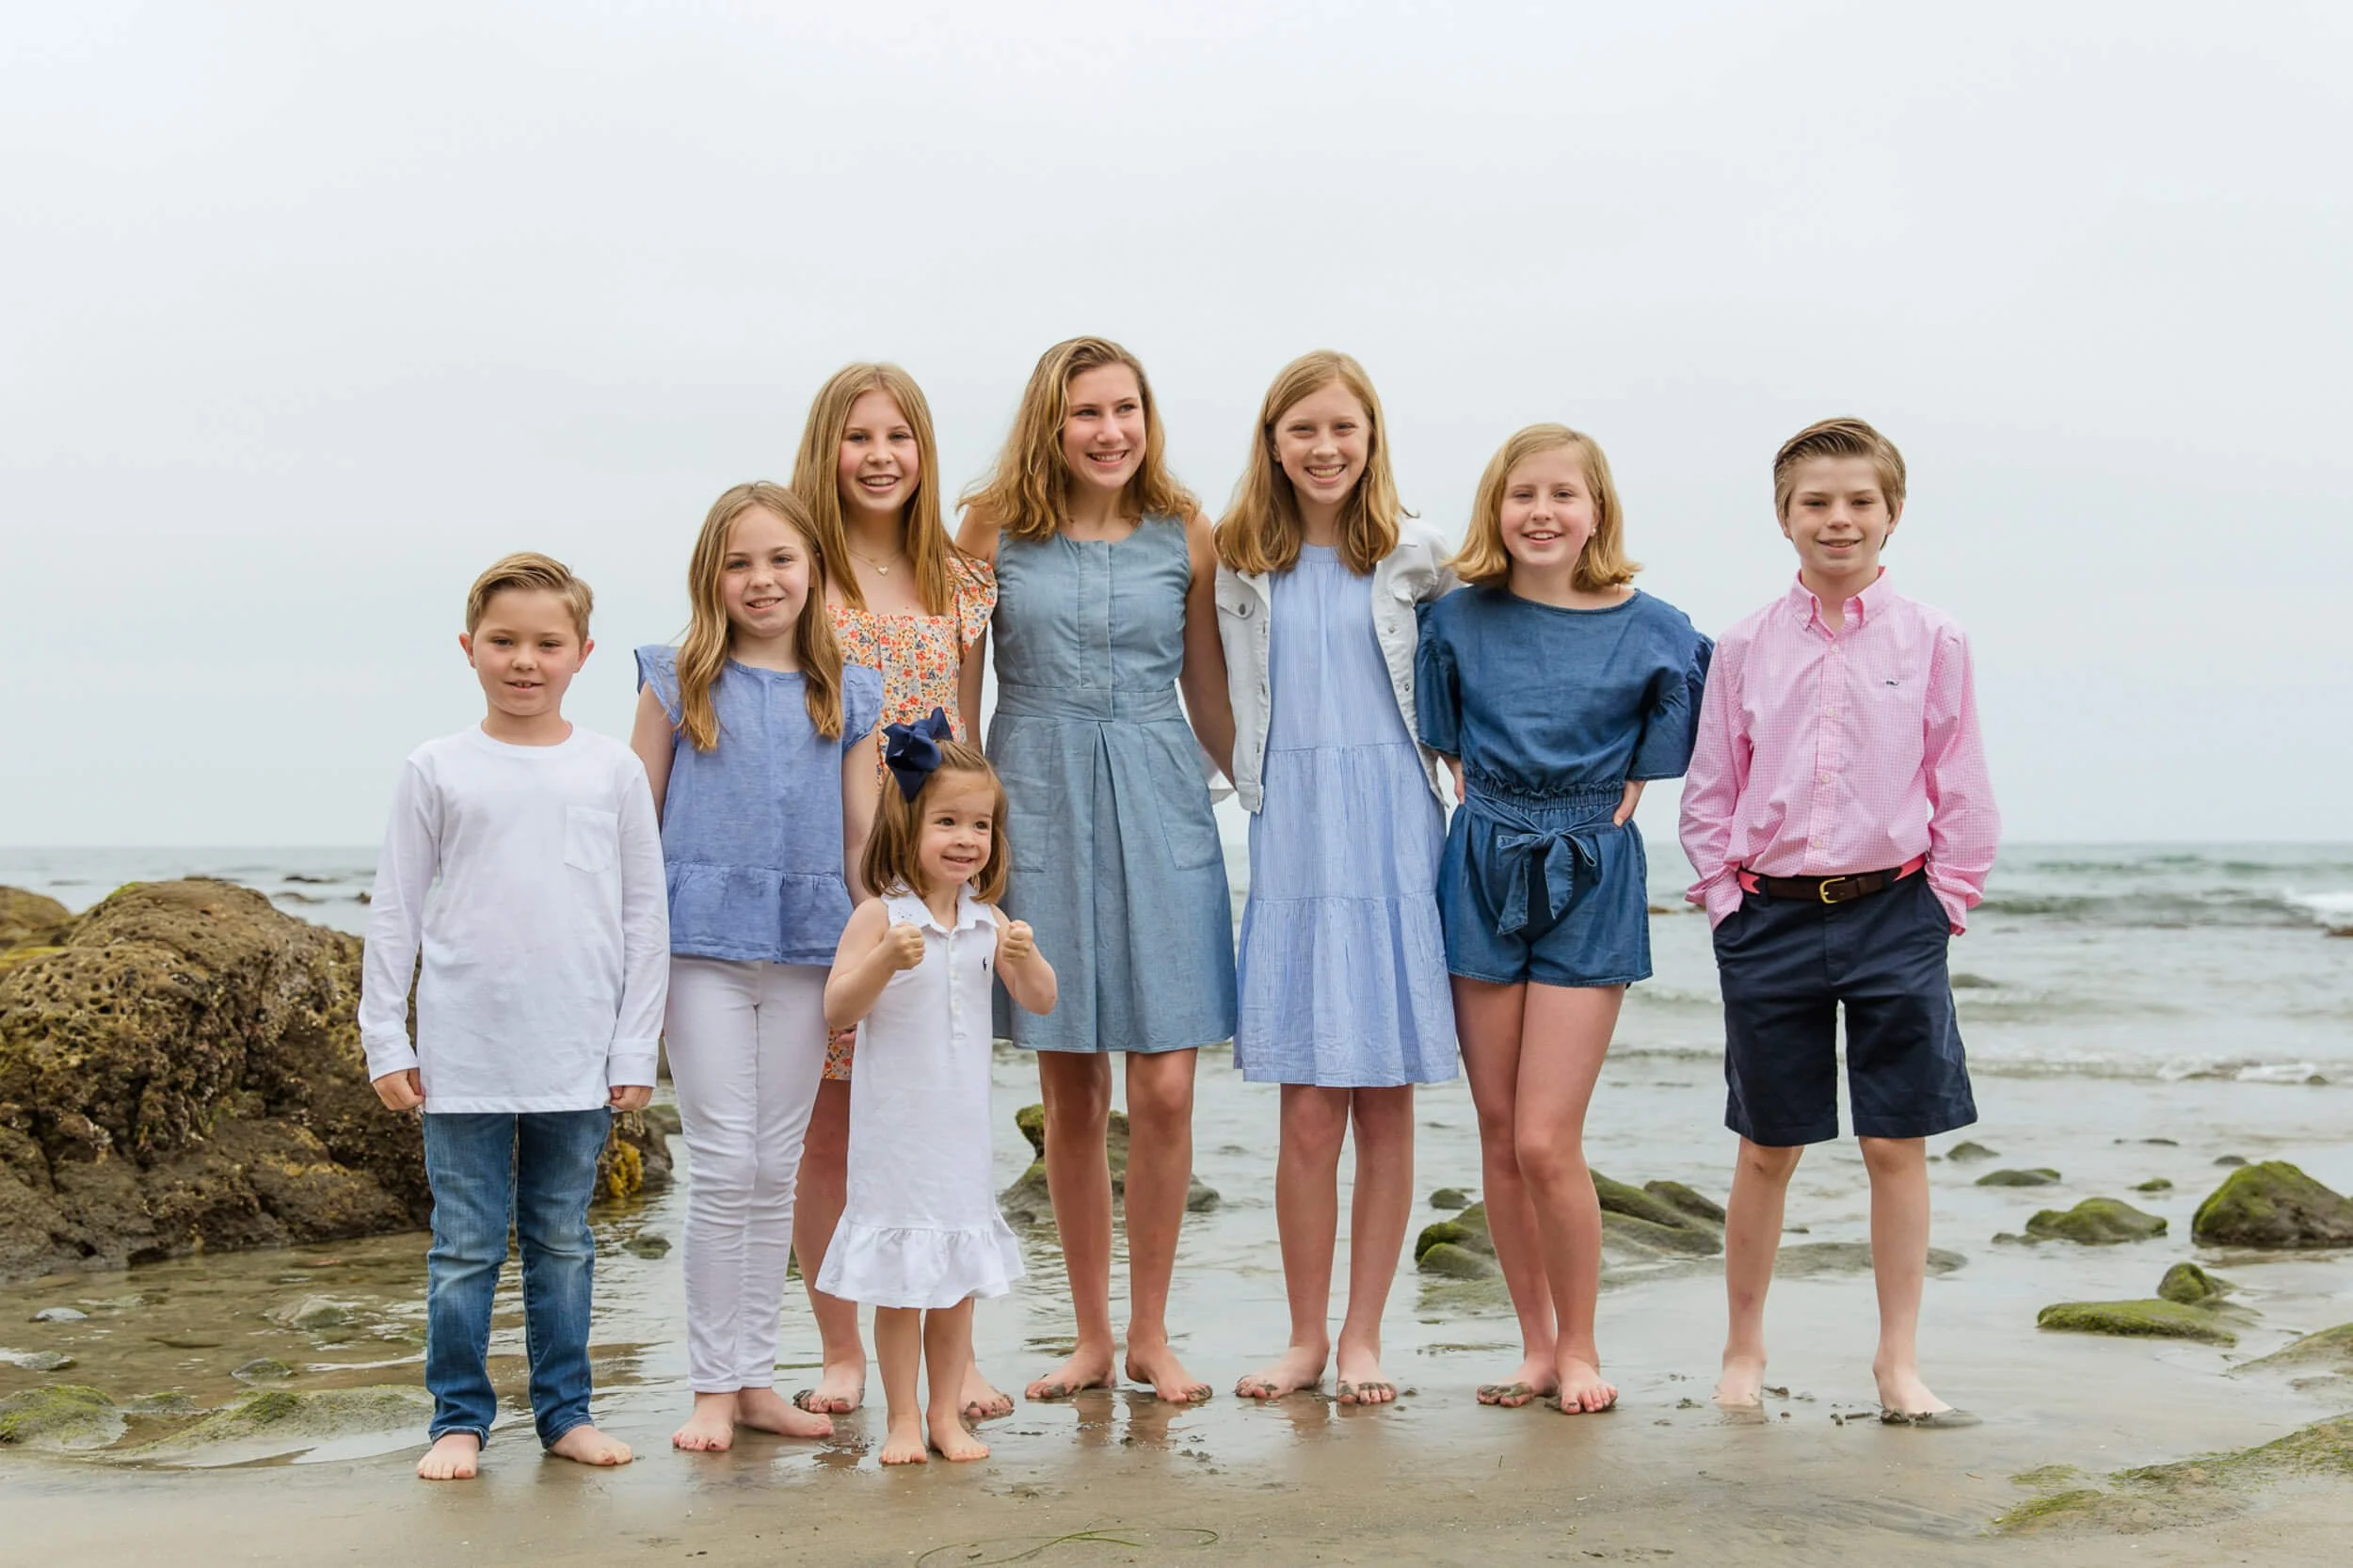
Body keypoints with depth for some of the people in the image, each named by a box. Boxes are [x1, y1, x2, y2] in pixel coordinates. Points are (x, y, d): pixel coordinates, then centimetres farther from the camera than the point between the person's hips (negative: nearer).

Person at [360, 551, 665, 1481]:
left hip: (578, 1059, 1)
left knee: (563, 1240, 10)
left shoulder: (613, 771, 4)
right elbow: (394, 913, 5)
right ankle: (460, 1419, 14)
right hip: (463, 1059, -1)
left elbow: (644, 915, 6)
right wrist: (384, 1042, 1)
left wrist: (636, 1050, 3)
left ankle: (564, 1412, 20)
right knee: (465, 1246, 4)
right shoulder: (437, 771, 2)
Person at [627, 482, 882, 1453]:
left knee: (778, 1167, 8)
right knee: (725, 1162, -5)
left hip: (807, 946, 3)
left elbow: (862, 839, 12)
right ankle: (712, 1385, 6)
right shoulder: (678, 683, 3)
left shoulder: (848, 695, 9)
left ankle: (755, 1378, 17)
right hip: (703, 940, -3)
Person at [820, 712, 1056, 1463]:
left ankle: (948, 1413, 22)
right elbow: (836, 1010, -14)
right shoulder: (879, 917, -10)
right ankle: (903, 1419, 15)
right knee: (898, 1283, 3)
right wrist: (886, 961, -29)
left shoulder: (986, 921, 3)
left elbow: (1040, 1002, 5)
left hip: (962, 1126, 4)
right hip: (895, 1127, -4)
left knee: (957, 1281, 12)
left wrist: (1025, 958, -15)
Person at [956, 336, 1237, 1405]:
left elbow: (1211, 693, 12)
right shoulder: (994, 530, 2)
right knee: (1070, 1096, 6)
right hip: (1036, 806, 0)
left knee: (1164, 1088, -4)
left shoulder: (1185, 536, 4)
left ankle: (1150, 1332, 13)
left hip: (1158, 806, 0)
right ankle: (1090, 1337, 20)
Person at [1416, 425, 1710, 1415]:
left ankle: (1579, 1346, 10)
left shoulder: (1649, 628, -4)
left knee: (1546, 1141, -8)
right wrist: (1475, 786, 6)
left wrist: (1630, 784, 1)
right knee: (1498, 1137, 7)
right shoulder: (1457, 619, 1)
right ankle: (1535, 1344, 20)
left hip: (1590, 877, -3)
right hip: (1482, 868, 3)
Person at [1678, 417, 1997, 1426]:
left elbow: (1960, 792, 4)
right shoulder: (1747, 648, 4)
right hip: (1771, 917, 1)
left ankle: (1899, 1362, 12)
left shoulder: (1929, 642, 1)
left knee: (1897, 1143, 1)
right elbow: (1709, 793, 9)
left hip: (1892, 913, -1)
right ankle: (1743, 1351, 22)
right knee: (1766, 1148, 7)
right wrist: (1727, 898, 1)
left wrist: (1943, 904, -2)